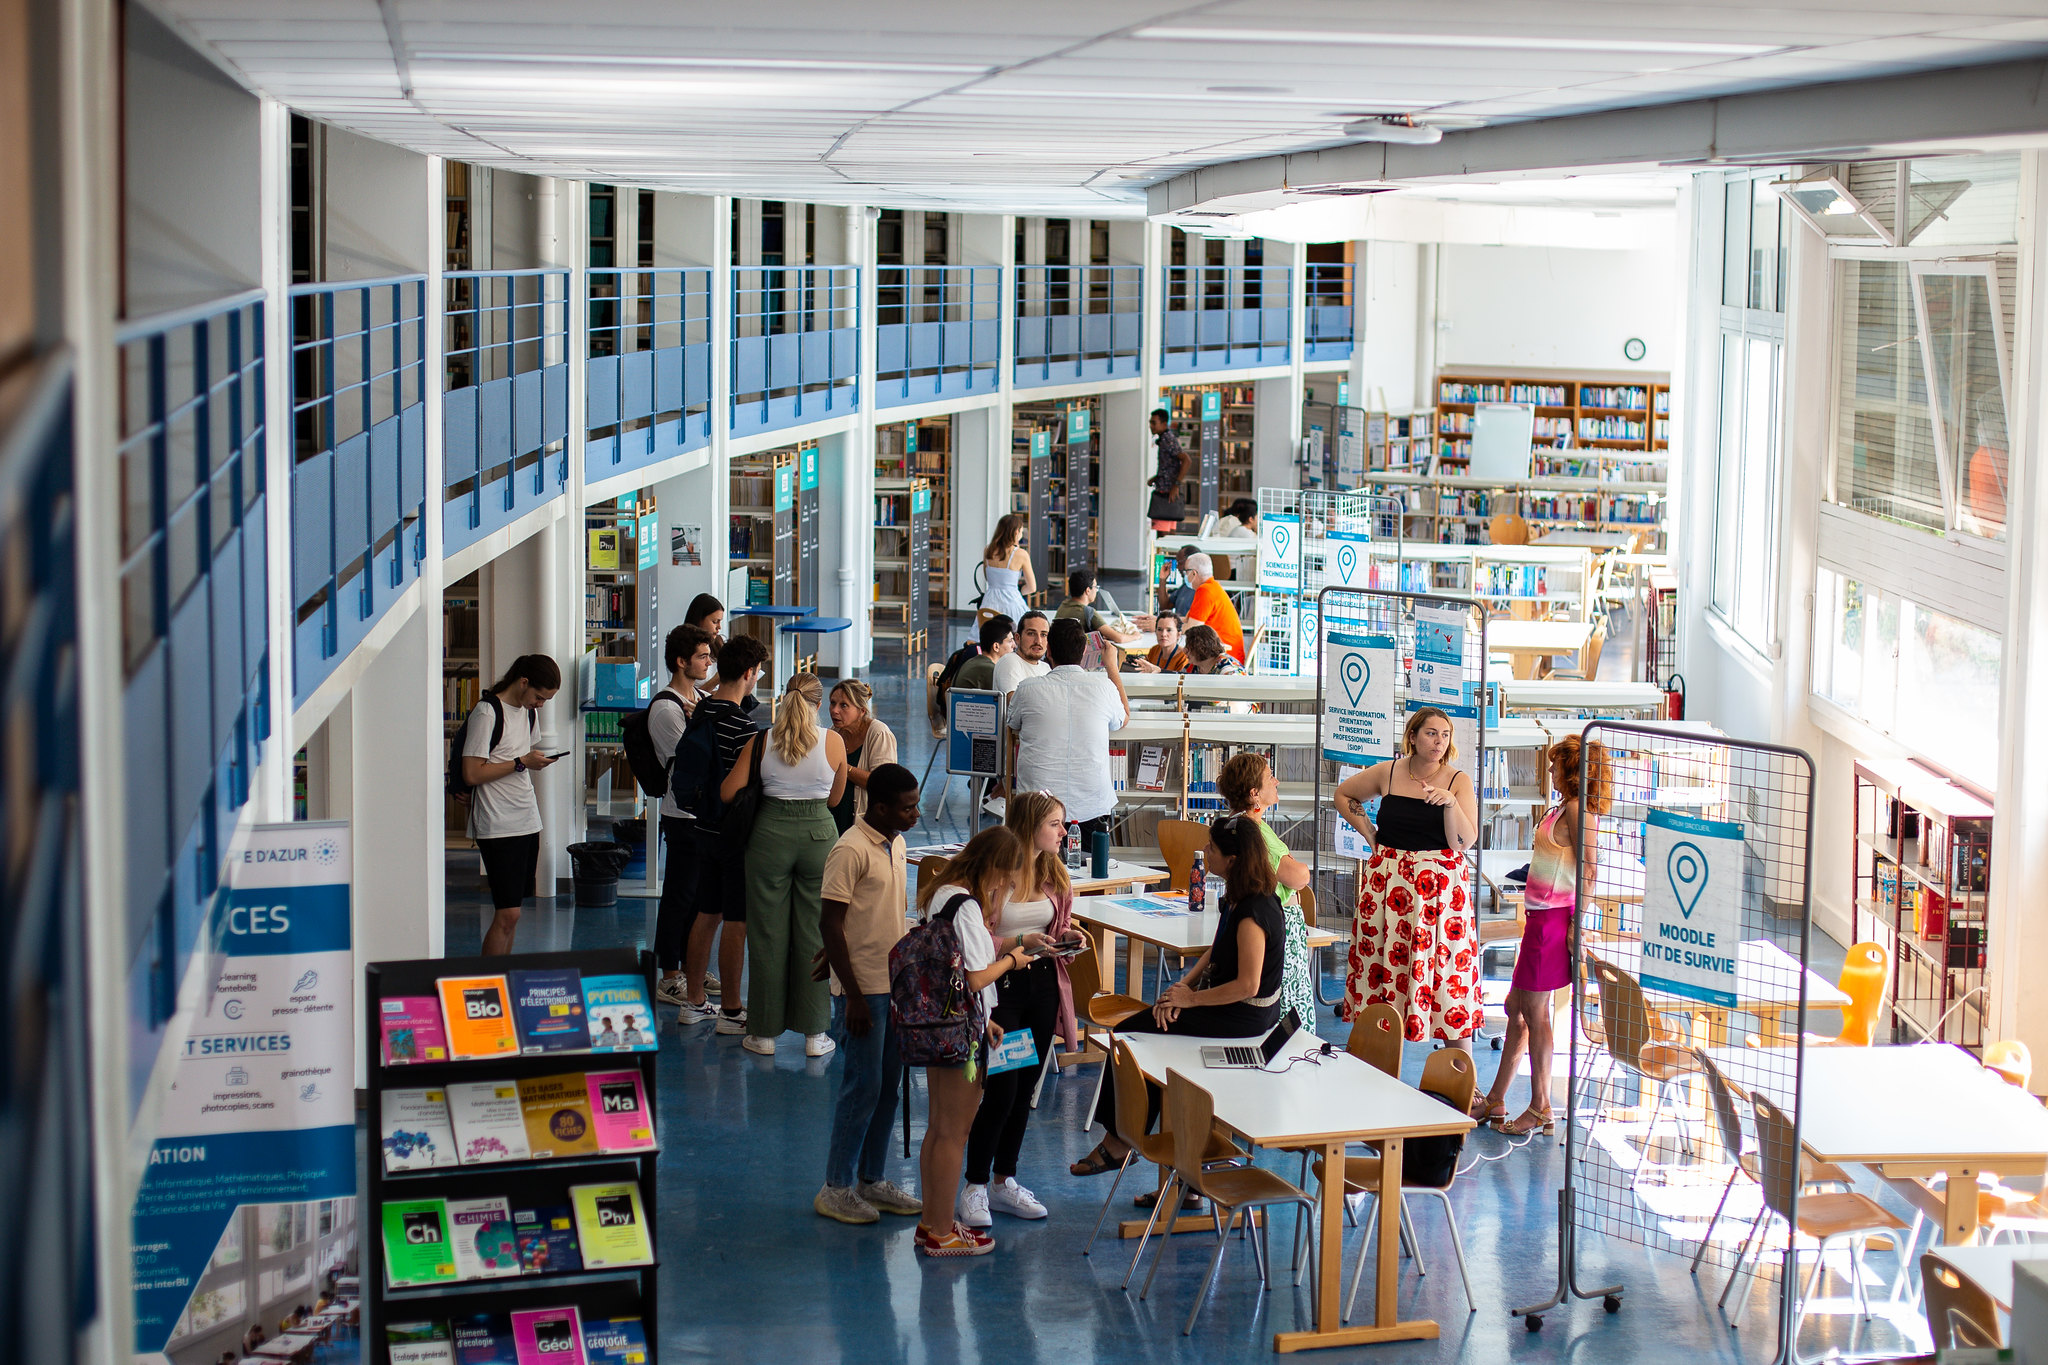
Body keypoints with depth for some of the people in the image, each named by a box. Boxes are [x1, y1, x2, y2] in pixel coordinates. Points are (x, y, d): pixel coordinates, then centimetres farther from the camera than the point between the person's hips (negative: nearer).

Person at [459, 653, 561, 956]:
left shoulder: (529, 712, 14)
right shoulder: (487, 712, -11)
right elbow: (472, 773, -16)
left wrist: (539, 759, 11)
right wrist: (521, 763, -16)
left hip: (528, 823, 8)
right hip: (498, 826, -8)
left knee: (512, 911, 9)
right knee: (507, 914, -12)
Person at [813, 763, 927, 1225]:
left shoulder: (895, 844, 10)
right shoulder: (850, 850, -16)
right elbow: (830, 924, -17)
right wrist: (854, 996, -18)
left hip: (896, 984, 8)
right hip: (864, 989, -8)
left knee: (889, 1085, 12)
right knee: (862, 1087, -4)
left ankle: (872, 1181, 21)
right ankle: (836, 1188, 7)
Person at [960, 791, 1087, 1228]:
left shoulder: (1054, 874, 7)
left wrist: (1067, 936, -2)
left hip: (1042, 985, 7)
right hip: (1000, 986, -7)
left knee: (1025, 1089, 12)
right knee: (1001, 1090, -7)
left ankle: (1004, 1181, 24)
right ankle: (975, 1185, 9)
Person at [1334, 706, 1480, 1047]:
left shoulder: (1458, 781, -1)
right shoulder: (1387, 773, 4)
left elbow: (1463, 842, -8)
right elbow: (1343, 794, 21)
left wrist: (1450, 802, -23)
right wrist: (1368, 832, 10)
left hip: (1440, 886, -2)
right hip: (1387, 884, 2)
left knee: (1449, 973, -4)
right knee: (1383, 966, 4)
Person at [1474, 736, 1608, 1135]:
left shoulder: (1577, 809, -13)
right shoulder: (1564, 808, 14)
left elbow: (1589, 868, -18)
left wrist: (1578, 921, -21)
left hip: (1555, 918, -10)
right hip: (1540, 917, 10)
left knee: (1534, 1011, -4)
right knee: (1516, 1007, 14)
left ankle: (1540, 1108, 4)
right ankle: (1495, 1101, 21)